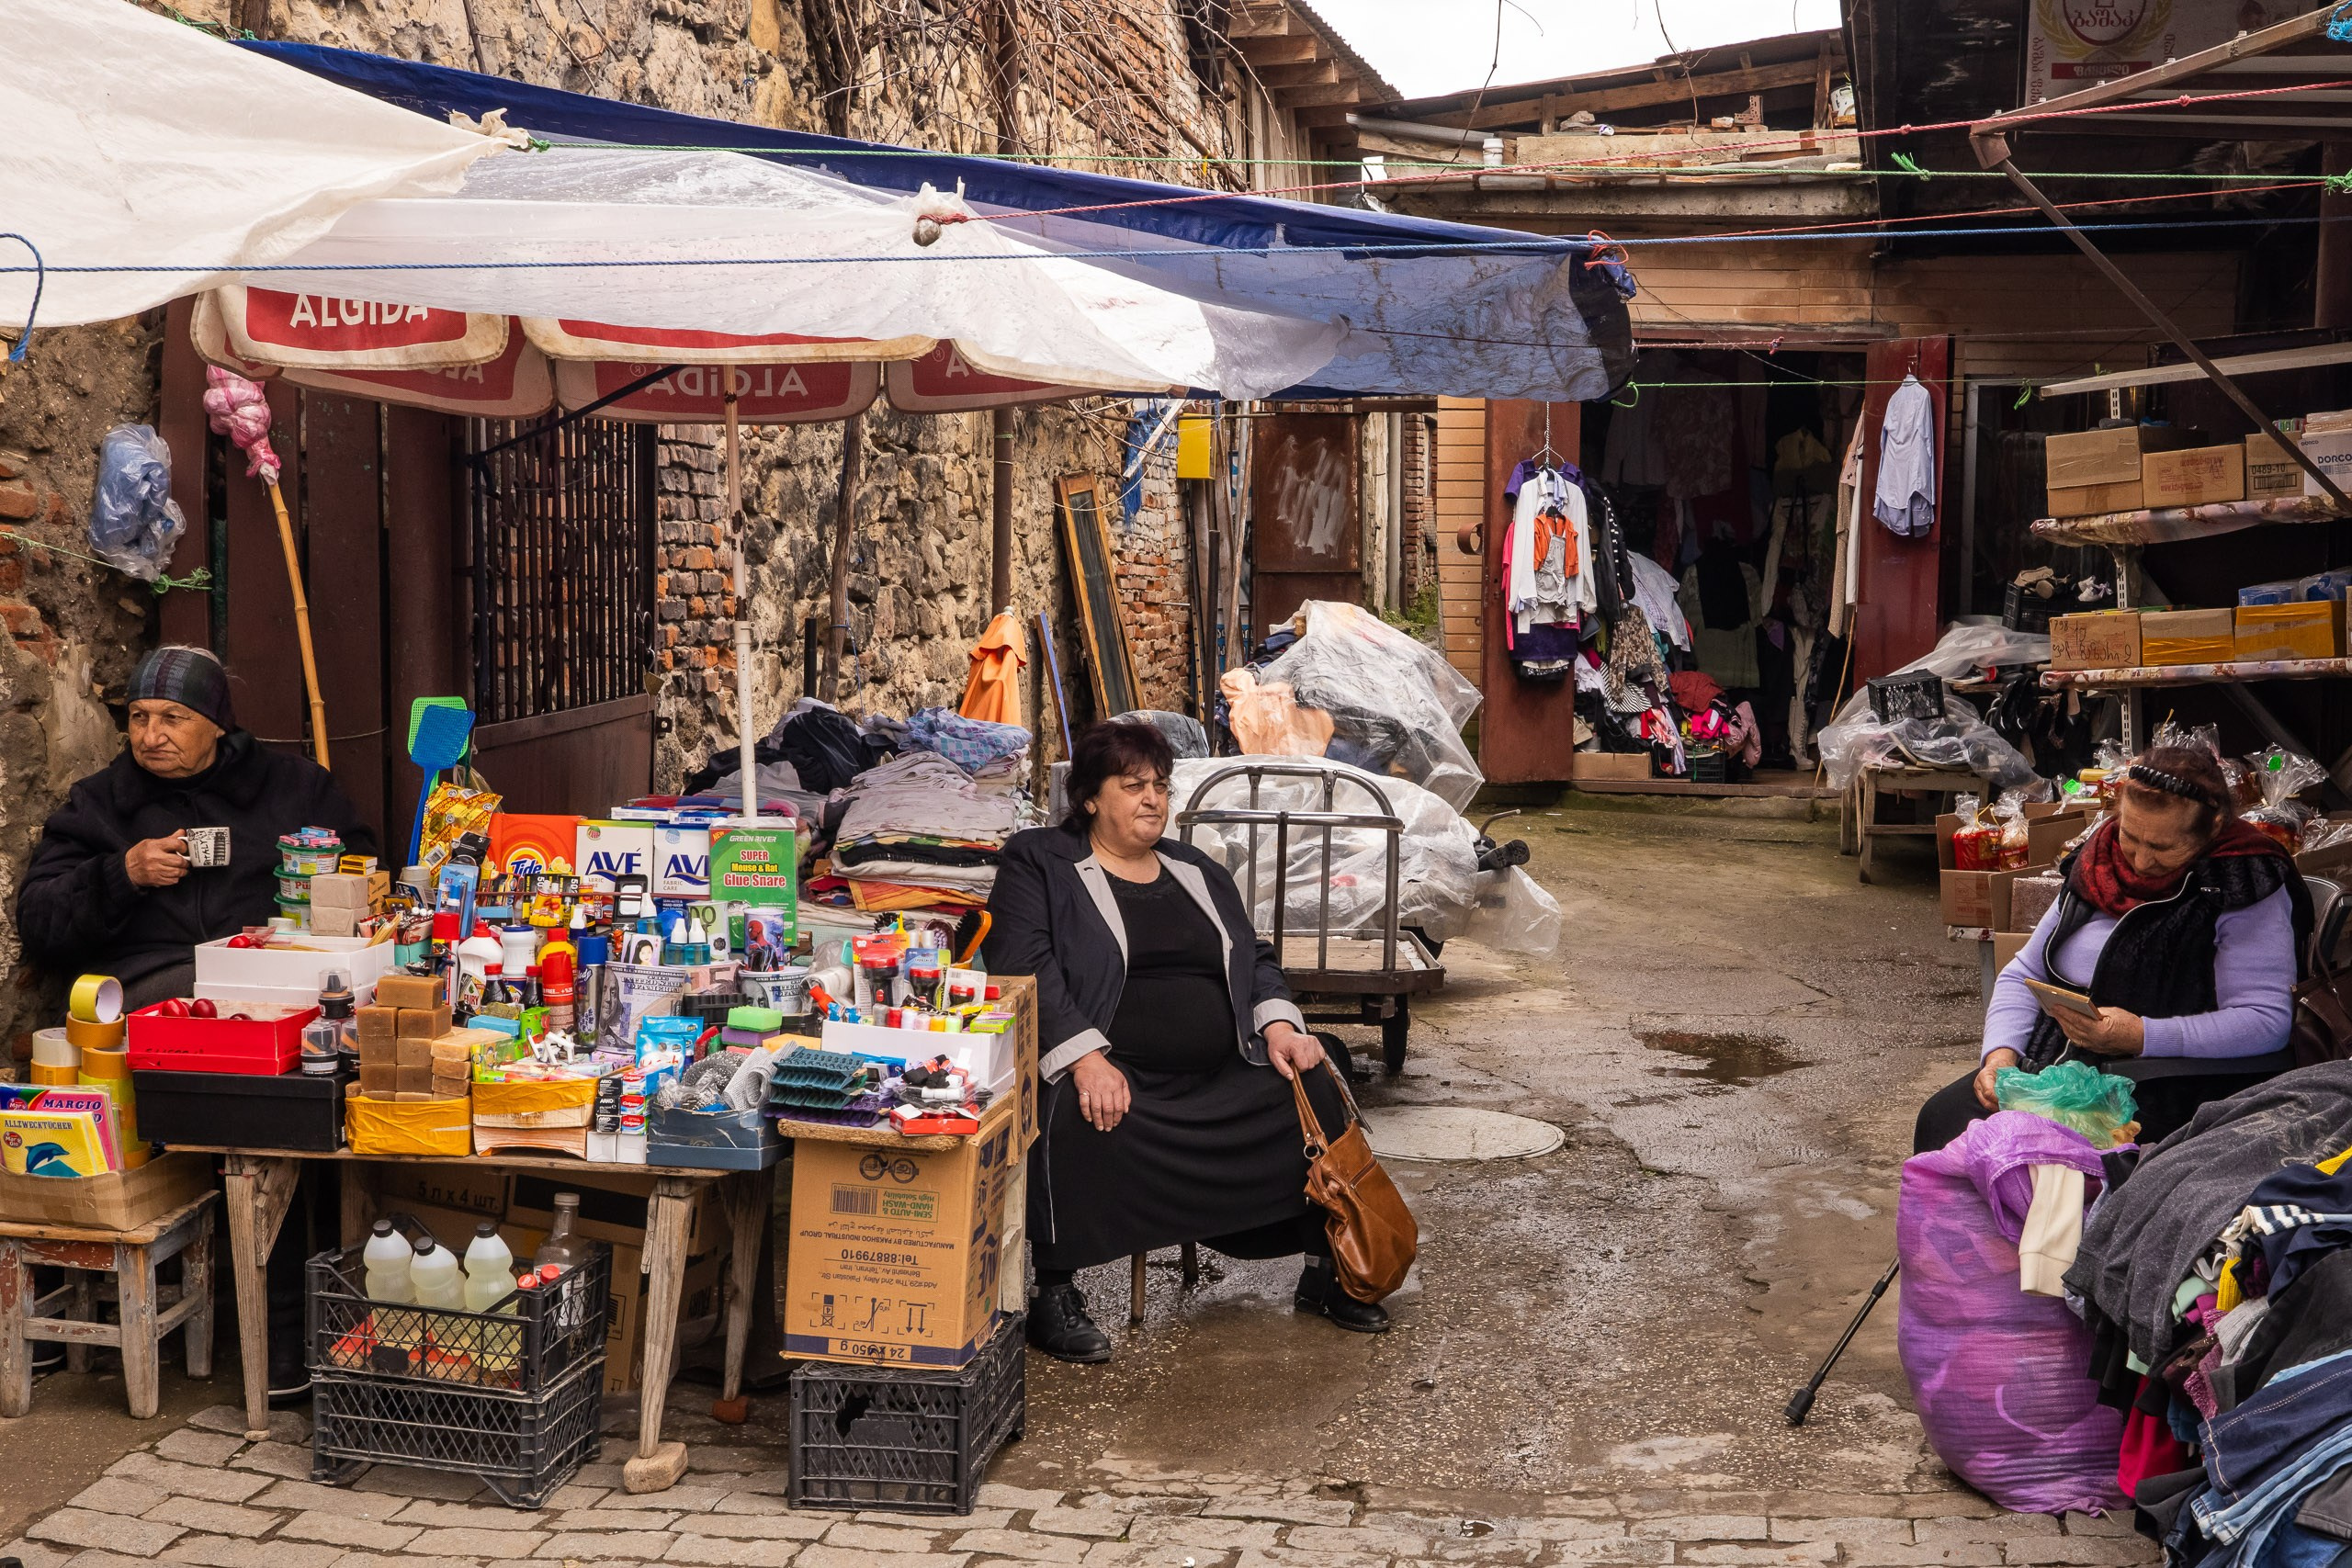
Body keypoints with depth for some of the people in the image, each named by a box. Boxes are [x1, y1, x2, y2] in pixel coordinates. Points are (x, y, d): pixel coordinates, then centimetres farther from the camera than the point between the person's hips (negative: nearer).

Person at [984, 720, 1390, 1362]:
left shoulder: (1201, 874, 24)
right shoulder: (1036, 863, 5)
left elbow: (1255, 959, 23)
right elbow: (1025, 967, -9)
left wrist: (1277, 1023, -1)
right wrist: (1084, 1058, -24)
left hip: (1221, 1081, 6)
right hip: (1110, 1077, -5)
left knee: (1316, 1091, -13)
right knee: (1072, 1121, -37)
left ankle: (1325, 1273, 2)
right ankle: (1054, 1294, -22)